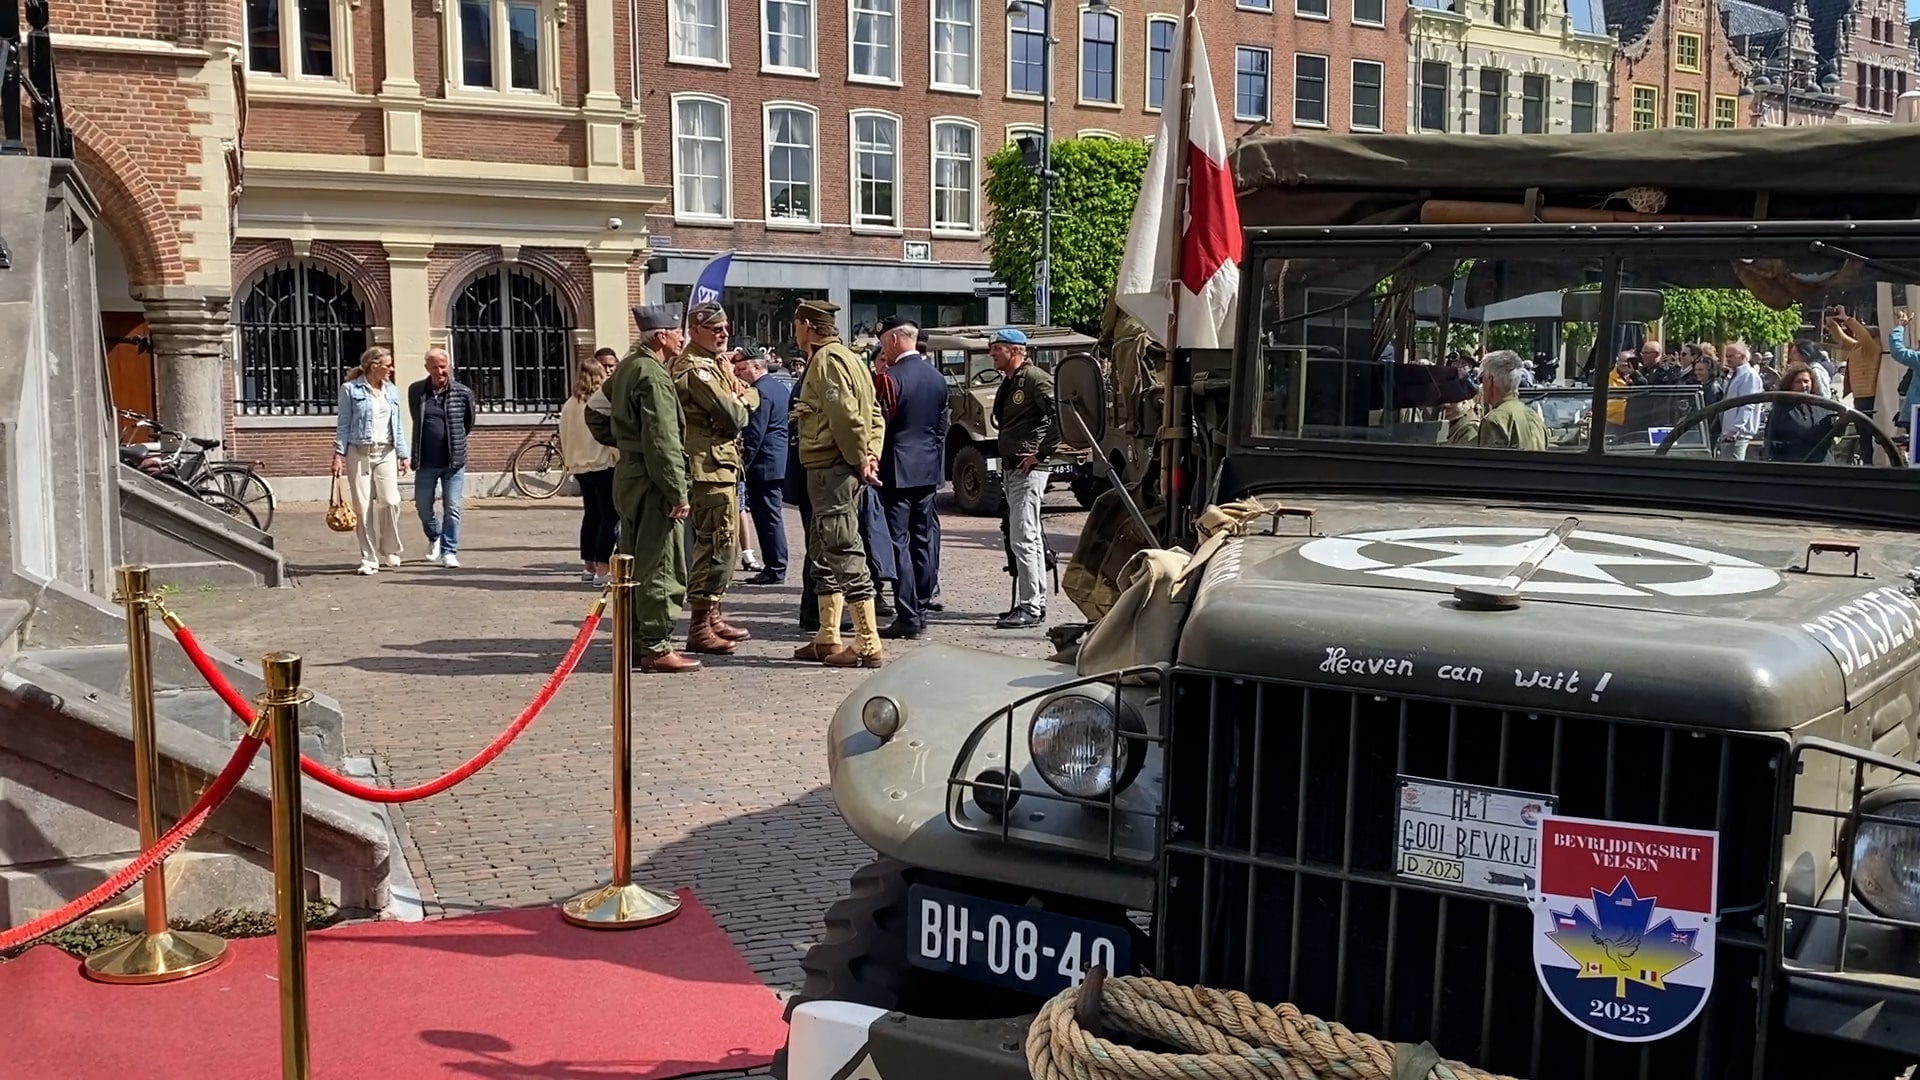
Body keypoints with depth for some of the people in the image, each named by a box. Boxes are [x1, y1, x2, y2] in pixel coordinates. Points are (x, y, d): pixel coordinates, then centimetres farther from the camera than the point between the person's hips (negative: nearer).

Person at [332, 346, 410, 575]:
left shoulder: (391, 391, 12)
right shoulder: (350, 389, 0)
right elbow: (343, 424, 1)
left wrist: (403, 454, 10)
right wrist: (339, 454, -5)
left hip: (385, 453, 3)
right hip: (359, 453, -3)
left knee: (390, 501, -10)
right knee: (363, 507, -2)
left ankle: (390, 550, 11)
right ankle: (369, 559, 4)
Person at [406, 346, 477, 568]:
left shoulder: (463, 393, -3)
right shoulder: (416, 391, 3)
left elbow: (469, 423, 11)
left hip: (453, 461, -2)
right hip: (425, 462, 2)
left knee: (452, 508, -3)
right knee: (422, 507, 10)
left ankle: (449, 551, 5)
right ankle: (434, 538, 38)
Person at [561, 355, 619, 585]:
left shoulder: (569, 405, 6)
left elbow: (564, 438, 13)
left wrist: (570, 462, 22)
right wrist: (620, 458, -6)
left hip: (580, 467, 7)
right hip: (603, 465, -7)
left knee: (591, 515, 17)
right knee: (609, 517, -4)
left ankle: (588, 566, 22)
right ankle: (602, 569, -8)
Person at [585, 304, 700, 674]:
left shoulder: (627, 368, 13)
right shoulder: (653, 376, -17)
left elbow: (595, 411, 25)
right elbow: (663, 441, -22)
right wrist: (678, 493, -20)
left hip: (628, 477, 10)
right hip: (652, 482, -10)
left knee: (635, 564, 15)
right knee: (661, 568, -5)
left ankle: (635, 642, 22)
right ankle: (655, 647, -3)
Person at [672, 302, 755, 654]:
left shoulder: (716, 362, 20)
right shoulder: (695, 368, -14)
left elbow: (752, 397, 16)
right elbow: (733, 415, -20)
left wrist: (741, 397, -6)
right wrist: (741, 404, 1)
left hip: (723, 466, 11)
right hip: (709, 468, -11)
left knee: (724, 544, 17)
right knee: (716, 544, -11)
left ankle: (712, 618, 26)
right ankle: (699, 629, -9)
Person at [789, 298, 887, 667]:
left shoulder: (826, 360, -13)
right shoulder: (845, 357, 19)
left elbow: (846, 416, -23)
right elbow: (874, 414, 17)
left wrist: (860, 460, -16)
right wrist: (870, 455, 6)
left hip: (831, 470, -11)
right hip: (834, 469, 11)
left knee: (845, 554, -10)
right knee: (823, 553, 17)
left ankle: (868, 646, -10)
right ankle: (827, 639, 23)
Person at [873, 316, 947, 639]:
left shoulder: (893, 378, -15)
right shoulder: (937, 377, 9)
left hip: (898, 469, -7)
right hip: (928, 469, 7)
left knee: (899, 542, -5)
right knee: (924, 539, 11)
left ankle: (908, 616, -7)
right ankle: (921, 611, 16)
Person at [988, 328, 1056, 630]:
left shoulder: (1035, 379, -12)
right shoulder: (1008, 383, 17)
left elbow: (1060, 417, -23)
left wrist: (1040, 453, -18)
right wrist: (1004, 461, 15)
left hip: (1028, 469, -10)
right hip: (1011, 468, 10)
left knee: (1023, 539, -12)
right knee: (1031, 538, 14)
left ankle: (1030, 608, -9)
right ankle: (1037, 603, 20)